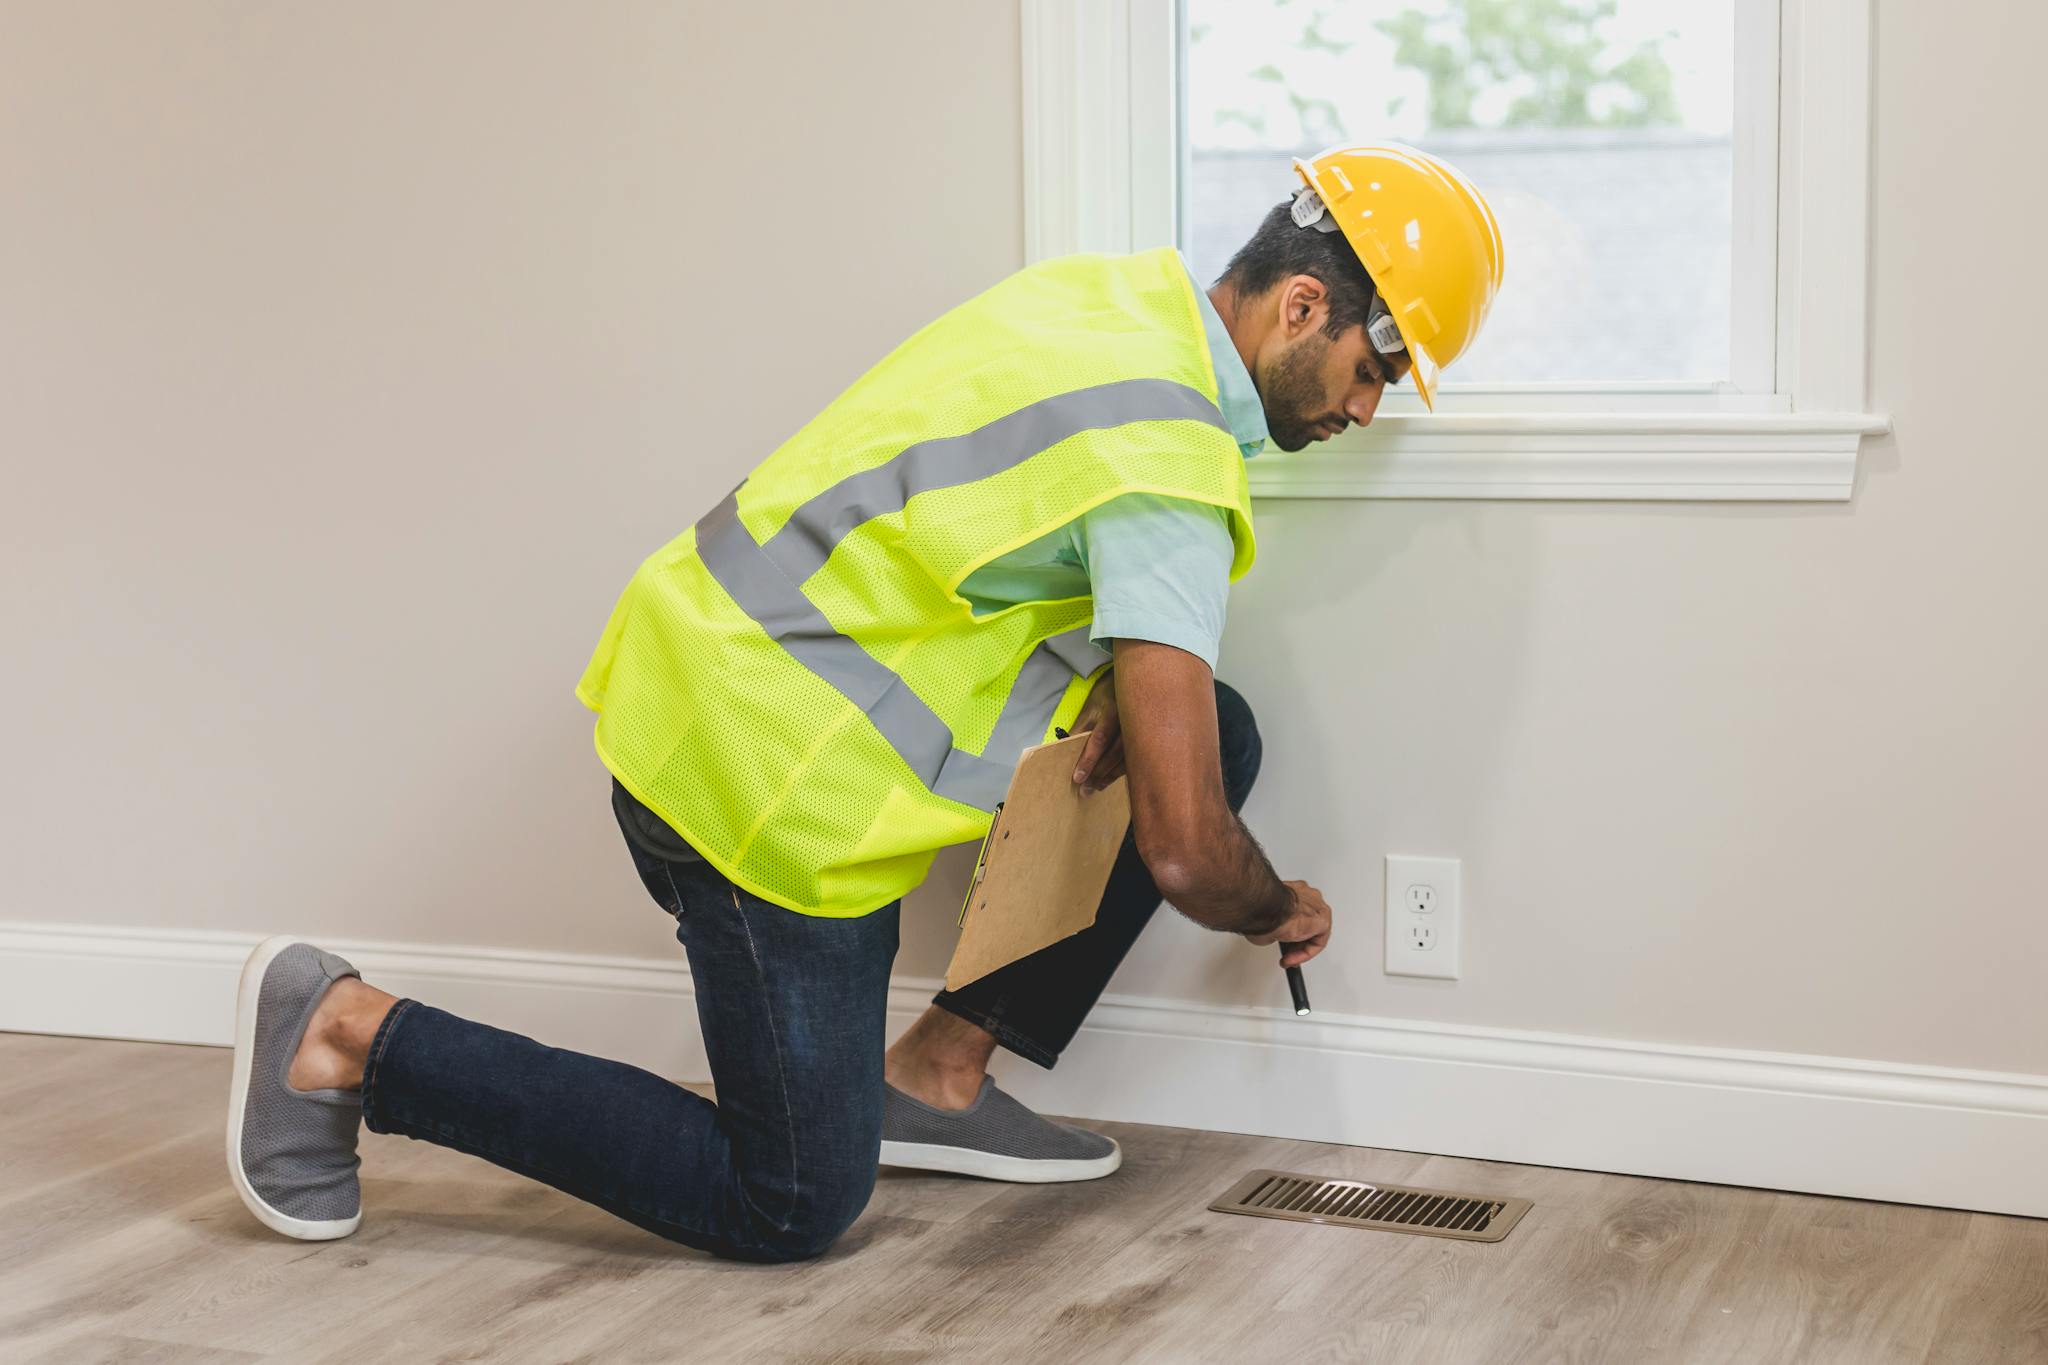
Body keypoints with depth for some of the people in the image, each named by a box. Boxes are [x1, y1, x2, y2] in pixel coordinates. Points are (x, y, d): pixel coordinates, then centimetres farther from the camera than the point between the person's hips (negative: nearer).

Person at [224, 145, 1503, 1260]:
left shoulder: (1123, 297, 6)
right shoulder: (1168, 461, -21)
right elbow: (1185, 851, -21)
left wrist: (1112, 682, 4)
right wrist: (1279, 912, 2)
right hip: (766, 778, -10)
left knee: (1211, 733, 10)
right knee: (789, 1208, 1)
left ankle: (940, 1072, 15)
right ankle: (354, 1037, 2)